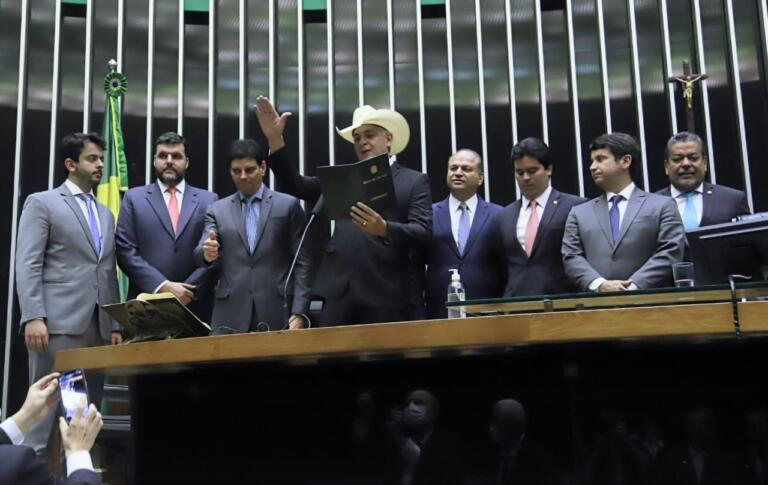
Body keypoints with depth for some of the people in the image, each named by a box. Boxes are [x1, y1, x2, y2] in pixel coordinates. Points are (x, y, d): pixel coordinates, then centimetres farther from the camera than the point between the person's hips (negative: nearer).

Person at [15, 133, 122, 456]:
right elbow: (27, 265, -6)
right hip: (58, 322, -6)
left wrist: (115, 325, 12)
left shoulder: (106, 214, 22)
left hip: (98, 326, 6)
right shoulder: (41, 203, 3)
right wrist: (33, 317, -17)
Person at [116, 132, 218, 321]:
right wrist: (163, 286, -12)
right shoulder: (134, 198, 8)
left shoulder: (208, 200, 9)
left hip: (195, 307, 1)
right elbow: (125, 250, -1)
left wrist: (188, 291, -10)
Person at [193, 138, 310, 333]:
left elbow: (302, 263, 2)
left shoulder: (288, 206, 5)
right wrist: (207, 253, -23)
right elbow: (200, 254, 1)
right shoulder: (217, 210, 12)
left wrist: (298, 313, -7)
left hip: (276, 314, -1)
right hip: (230, 317, 2)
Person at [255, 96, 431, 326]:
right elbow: (294, 186, 12)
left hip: (385, 295, -3)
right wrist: (275, 139, 0)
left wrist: (384, 229, -22)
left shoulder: (414, 181, 9)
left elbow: (422, 232, -2)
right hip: (338, 292, 3)